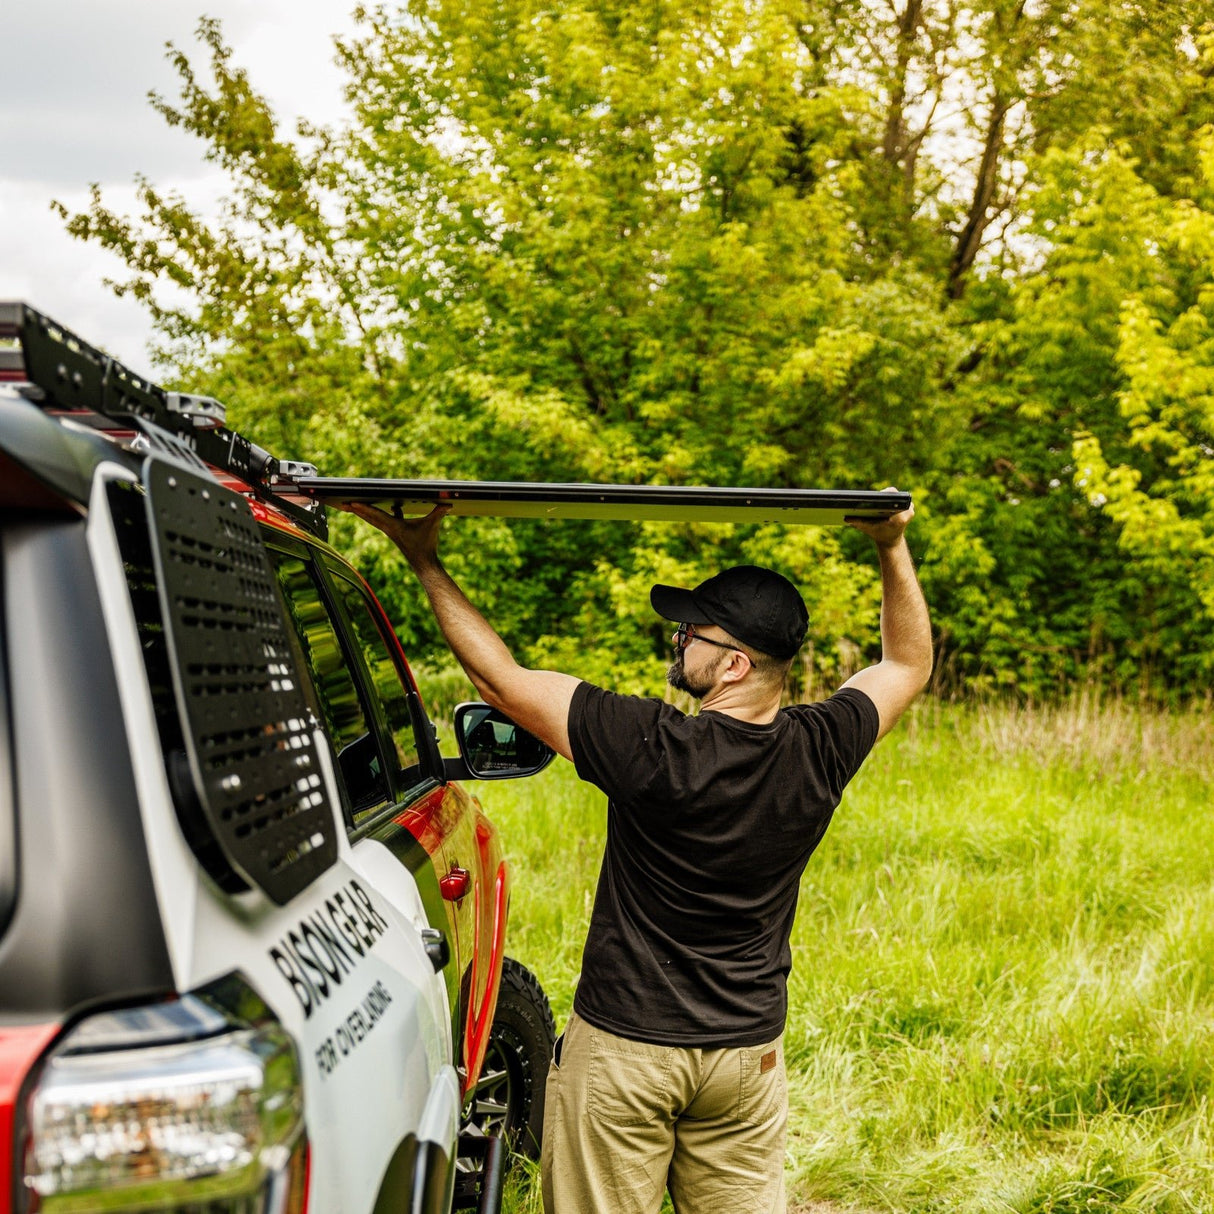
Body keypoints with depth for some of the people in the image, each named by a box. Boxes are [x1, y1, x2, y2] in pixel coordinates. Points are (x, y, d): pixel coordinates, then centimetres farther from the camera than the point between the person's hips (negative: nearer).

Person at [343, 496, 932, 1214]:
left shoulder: (653, 749, -23)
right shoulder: (820, 752, -10)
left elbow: (500, 679, -14)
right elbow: (910, 664, 11)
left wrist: (426, 563, -6)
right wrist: (893, 548, 15)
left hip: (622, 1047, -4)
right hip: (749, 1052, 4)